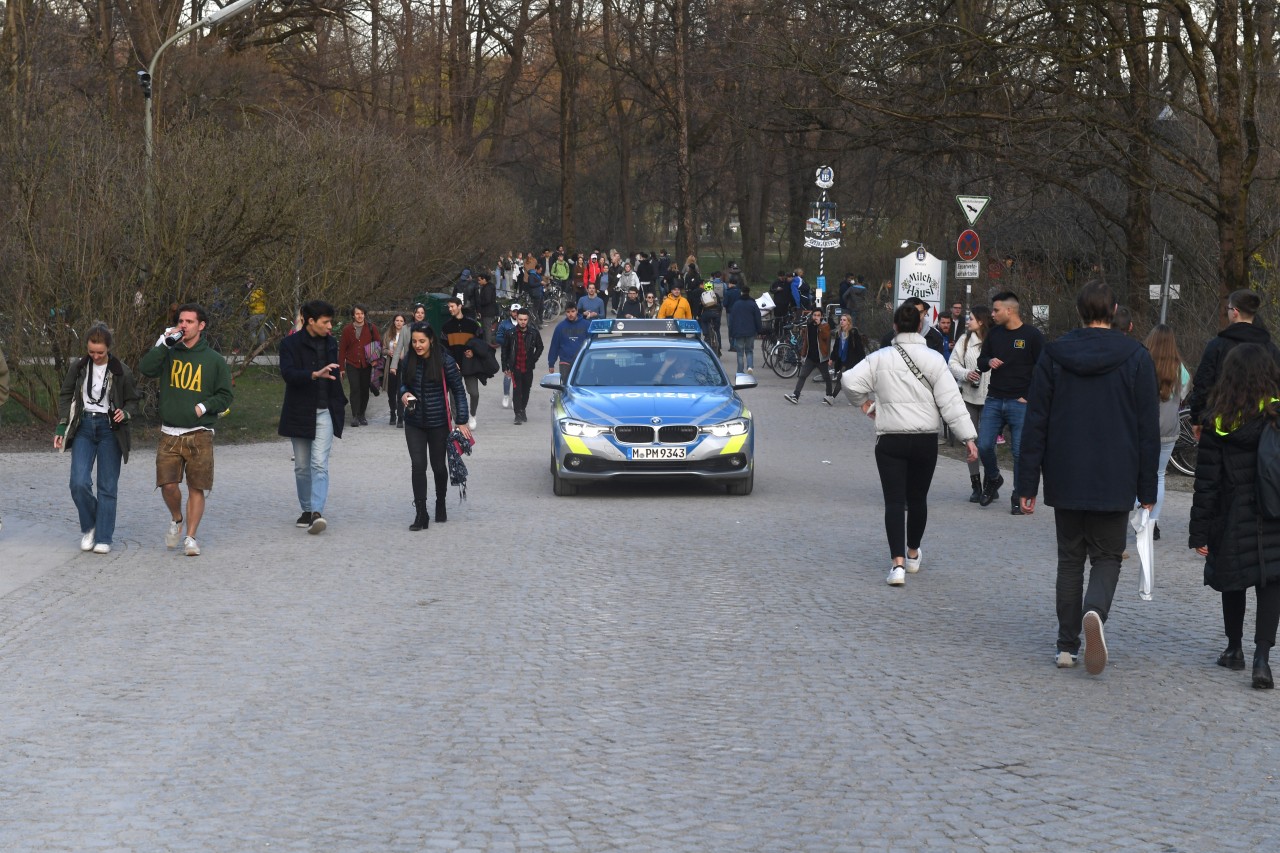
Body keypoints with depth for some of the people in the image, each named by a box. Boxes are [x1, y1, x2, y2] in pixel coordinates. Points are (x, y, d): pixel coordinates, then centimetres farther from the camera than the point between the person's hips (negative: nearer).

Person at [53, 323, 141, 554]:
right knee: (79, 483, -10)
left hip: (109, 429, -2)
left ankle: (104, 537, 6)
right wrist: (61, 427, 6)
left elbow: (133, 401, 6)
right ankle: (89, 527, 14)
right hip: (84, 427, 2)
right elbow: (65, 396, 12)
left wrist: (125, 414, -15)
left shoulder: (121, 371, -3)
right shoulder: (78, 367, 3)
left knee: (107, 486, 0)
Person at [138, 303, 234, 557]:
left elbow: (226, 396, 7)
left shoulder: (214, 360, 5)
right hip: (169, 434, 1)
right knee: (168, 484, -7)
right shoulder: (169, 354, 7)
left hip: (199, 434, -1)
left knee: (196, 488, 0)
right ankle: (176, 520, 21)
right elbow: (145, 368, -10)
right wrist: (165, 343, -12)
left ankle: (190, 537, 8)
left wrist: (204, 406, -9)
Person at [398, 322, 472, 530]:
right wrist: (404, 394, -7)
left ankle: (441, 505, 34)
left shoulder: (445, 361, -11)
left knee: (438, 465, 10)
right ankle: (420, 513, -4)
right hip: (414, 423, 2)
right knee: (417, 465, -7)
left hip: (438, 423, -2)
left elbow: (458, 391, -5)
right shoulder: (408, 362, 0)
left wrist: (461, 421, -8)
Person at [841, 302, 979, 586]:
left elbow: (850, 380, -11)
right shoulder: (933, 359, -4)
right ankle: (913, 554, 35)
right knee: (917, 498, 18)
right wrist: (968, 437, -6)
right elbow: (950, 401, -7)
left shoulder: (880, 358, -3)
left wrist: (864, 403, 8)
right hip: (925, 440, 1)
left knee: (894, 501, -3)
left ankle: (898, 563, -16)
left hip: (890, 440, -1)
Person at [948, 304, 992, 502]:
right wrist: (966, 374, -10)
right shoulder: (965, 340, 7)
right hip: (969, 396, 4)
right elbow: (953, 363, 7)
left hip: (989, 398, -4)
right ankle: (976, 485, 16)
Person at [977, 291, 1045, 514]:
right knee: (984, 446, -1)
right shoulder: (993, 334, 10)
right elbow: (980, 361, 19)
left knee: (1020, 452, -2)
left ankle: (1018, 497, 9)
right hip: (994, 400, 5)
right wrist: (989, 362, -6)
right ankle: (993, 479, 26)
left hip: (1020, 403, -5)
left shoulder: (1032, 335, -5)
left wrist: (1029, 396, -9)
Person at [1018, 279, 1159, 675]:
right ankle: (1095, 611, -22)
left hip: (1065, 479, 1)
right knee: (1106, 557, 9)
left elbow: (1035, 424, 0)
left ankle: (1067, 645, 10)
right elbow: (1149, 429, -2)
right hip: (1114, 483, -1)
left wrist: (1027, 483, 4)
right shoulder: (1136, 357, -3)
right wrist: (1147, 490, 4)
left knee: (1070, 558, 13)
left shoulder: (1053, 355, 0)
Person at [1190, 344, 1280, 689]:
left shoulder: (1219, 421, -8)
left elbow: (1207, 482, -6)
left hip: (1233, 520, 0)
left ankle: (1234, 649, 29)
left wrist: (1199, 531, -1)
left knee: (1234, 583, 16)